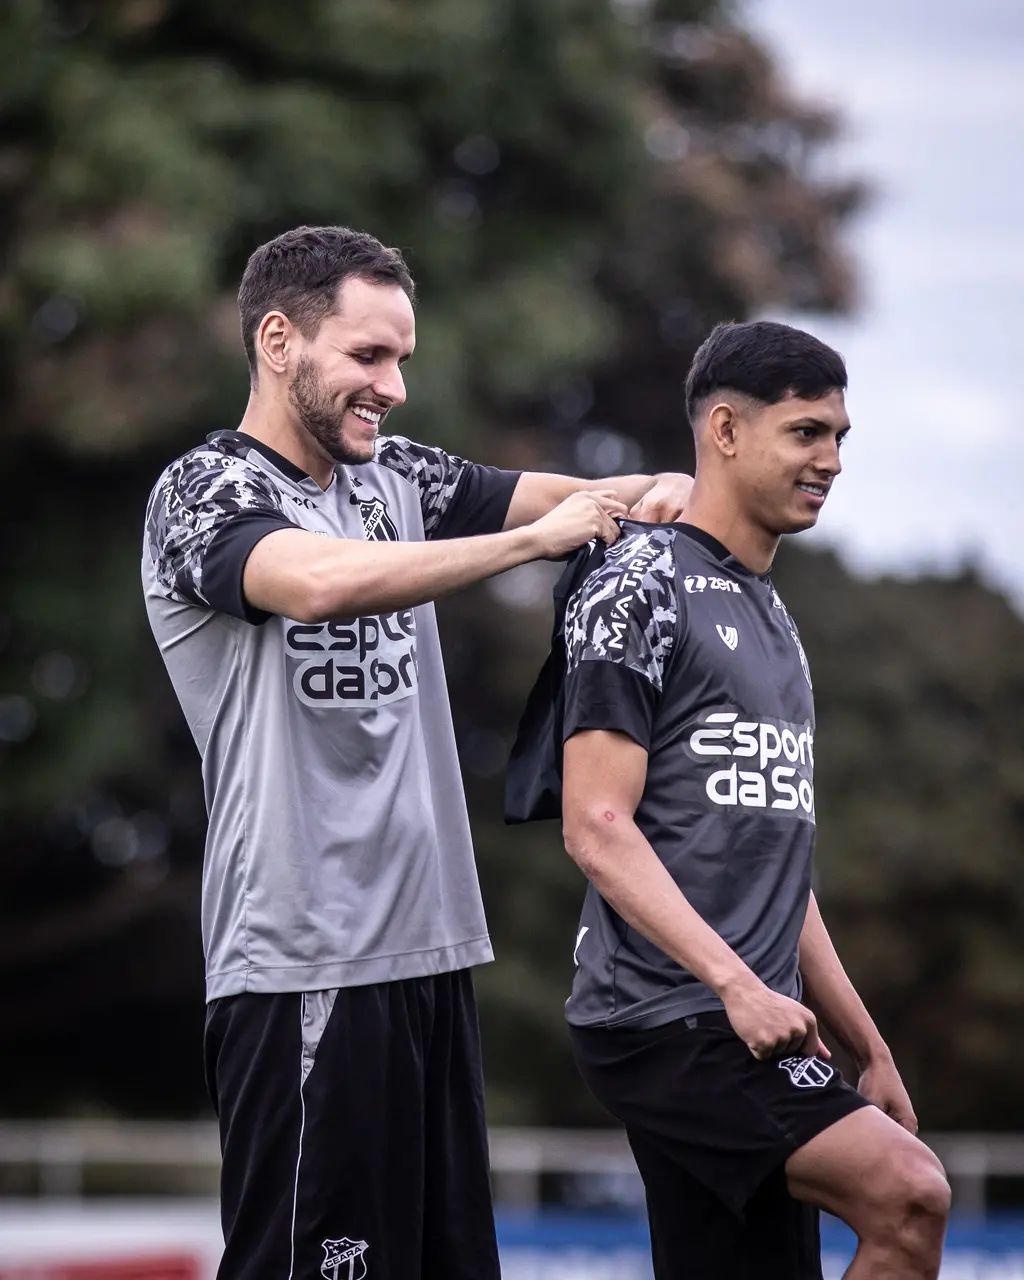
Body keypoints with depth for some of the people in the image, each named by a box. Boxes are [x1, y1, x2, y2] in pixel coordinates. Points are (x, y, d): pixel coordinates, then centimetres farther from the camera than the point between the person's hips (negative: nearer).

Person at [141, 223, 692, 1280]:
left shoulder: (394, 477, 16)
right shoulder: (204, 493, -7)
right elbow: (321, 581, -26)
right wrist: (533, 536, -23)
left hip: (431, 947, 8)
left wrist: (648, 494, -13)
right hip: (302, 966, -8)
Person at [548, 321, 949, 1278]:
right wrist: (735, 982, -24)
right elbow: (598, 827, -15)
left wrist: (867, 1051, 22)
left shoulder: (771, 619, 23)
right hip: (663, 1016, -9)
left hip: (752, 1031, 9)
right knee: (908, 1192, -25)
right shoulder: (641, 588, -6)